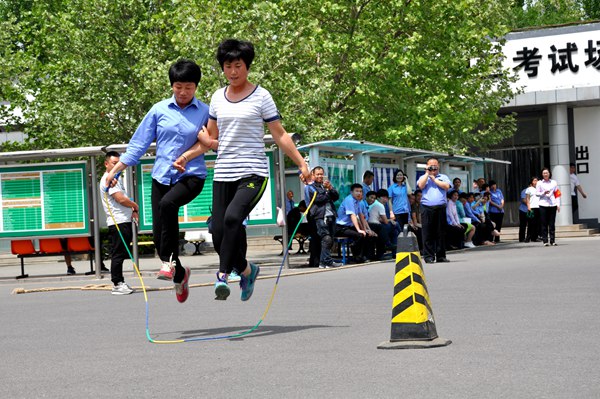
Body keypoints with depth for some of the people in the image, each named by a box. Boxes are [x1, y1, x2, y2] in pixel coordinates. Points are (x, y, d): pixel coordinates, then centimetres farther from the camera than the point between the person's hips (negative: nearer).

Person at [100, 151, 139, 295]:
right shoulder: (108, 179, -12)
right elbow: (121, 199, -19)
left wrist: (131, 211, 10)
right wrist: (135, 206, -2)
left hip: (125, 221, 10)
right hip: (118, 223, -10)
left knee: (122, 254, 13)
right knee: (118, 254, -8)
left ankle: (120, 282, 19)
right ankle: (117, 285, -6)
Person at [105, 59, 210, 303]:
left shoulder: (205, 112, -1)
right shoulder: (159, 110, 5)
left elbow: (209, 143, 2)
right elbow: (139, 143, 8)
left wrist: (187, 156, -14)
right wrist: (115, 170, 5)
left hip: (191, 176, -3)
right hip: (161, 176, 3)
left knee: (167, 203, -35)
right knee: (158, 235, 1)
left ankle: (169, 260, -22)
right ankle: (179, 274, 27)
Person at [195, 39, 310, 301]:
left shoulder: (261, 96, 0)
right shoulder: (218, 97, 13)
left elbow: (280, 135, 0)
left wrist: (301, 164, -7)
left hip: (253, 173, -5)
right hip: (223, 174, 5)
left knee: (233, 217, -32)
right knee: (219, 237, 0)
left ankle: (223, 274, -27)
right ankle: (247, 270, 27)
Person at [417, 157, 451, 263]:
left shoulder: (443, 177, 16)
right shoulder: (423, 177, 16)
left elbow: (446, 186, -2)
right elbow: (420, 186, -4)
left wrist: (434, 179, 1)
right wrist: (427, 173, 2)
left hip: (441, 208, 1)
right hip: (427, 208, -1)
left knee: (441, 232, 2)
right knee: (428, 233, -4)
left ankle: (441, 256, 8)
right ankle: (429, 256, -2)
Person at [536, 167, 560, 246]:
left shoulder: (554, 182, 11)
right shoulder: (539, 183, 7)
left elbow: (557, 194, 11)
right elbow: (537, 193, 6)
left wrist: (558, 204, 4)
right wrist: (543, 193, -12)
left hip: (552, 205, 1)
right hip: (543, 205, -1)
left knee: (552, 223, 1)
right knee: (544, 224, -3)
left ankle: (552, 240, 5)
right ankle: (545, 241, -1)